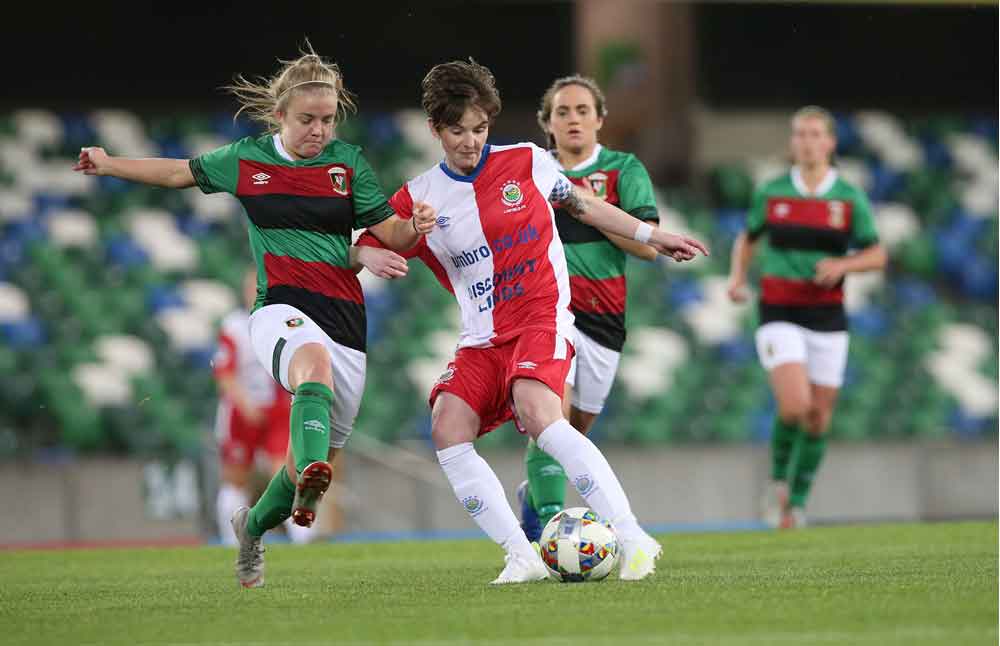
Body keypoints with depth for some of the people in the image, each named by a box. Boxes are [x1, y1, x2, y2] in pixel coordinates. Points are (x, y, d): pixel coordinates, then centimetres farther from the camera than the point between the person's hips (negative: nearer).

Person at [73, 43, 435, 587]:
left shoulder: (348, 162, 5)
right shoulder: (245, 159, 7)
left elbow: (389, 233, 3)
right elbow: (183, 173, 23)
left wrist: (415, 227, -18)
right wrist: (109, 165, 26)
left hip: (345, 317, 2)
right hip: (281, 310, -2)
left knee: (321, 455, 5)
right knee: (313, 359, -39)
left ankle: (254, 525, 34)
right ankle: (309, 478, -63)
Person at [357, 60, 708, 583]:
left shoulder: (526, 162, 3)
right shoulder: (417, 199, 5)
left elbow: (583, 206, 17)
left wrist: (652, 236, 18)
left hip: (541, 319, -4)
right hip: (482, 338, 4)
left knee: (538, 416, -30)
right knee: (448, 429, -20)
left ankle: (632, 540, -30)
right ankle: (521, 555, -18)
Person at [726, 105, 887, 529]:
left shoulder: (849, 198, 0)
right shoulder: (771, 193, 2)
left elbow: (878, 255, 3)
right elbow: (747, 240, 17)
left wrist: (843, 264, -16)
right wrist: (737, 277, -1)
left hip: (827, 318, 1)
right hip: (779, 315, -1)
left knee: (819, 418, 4)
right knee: (795, 406, -21)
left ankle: (796, 504, 23)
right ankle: (779, 477, 7)